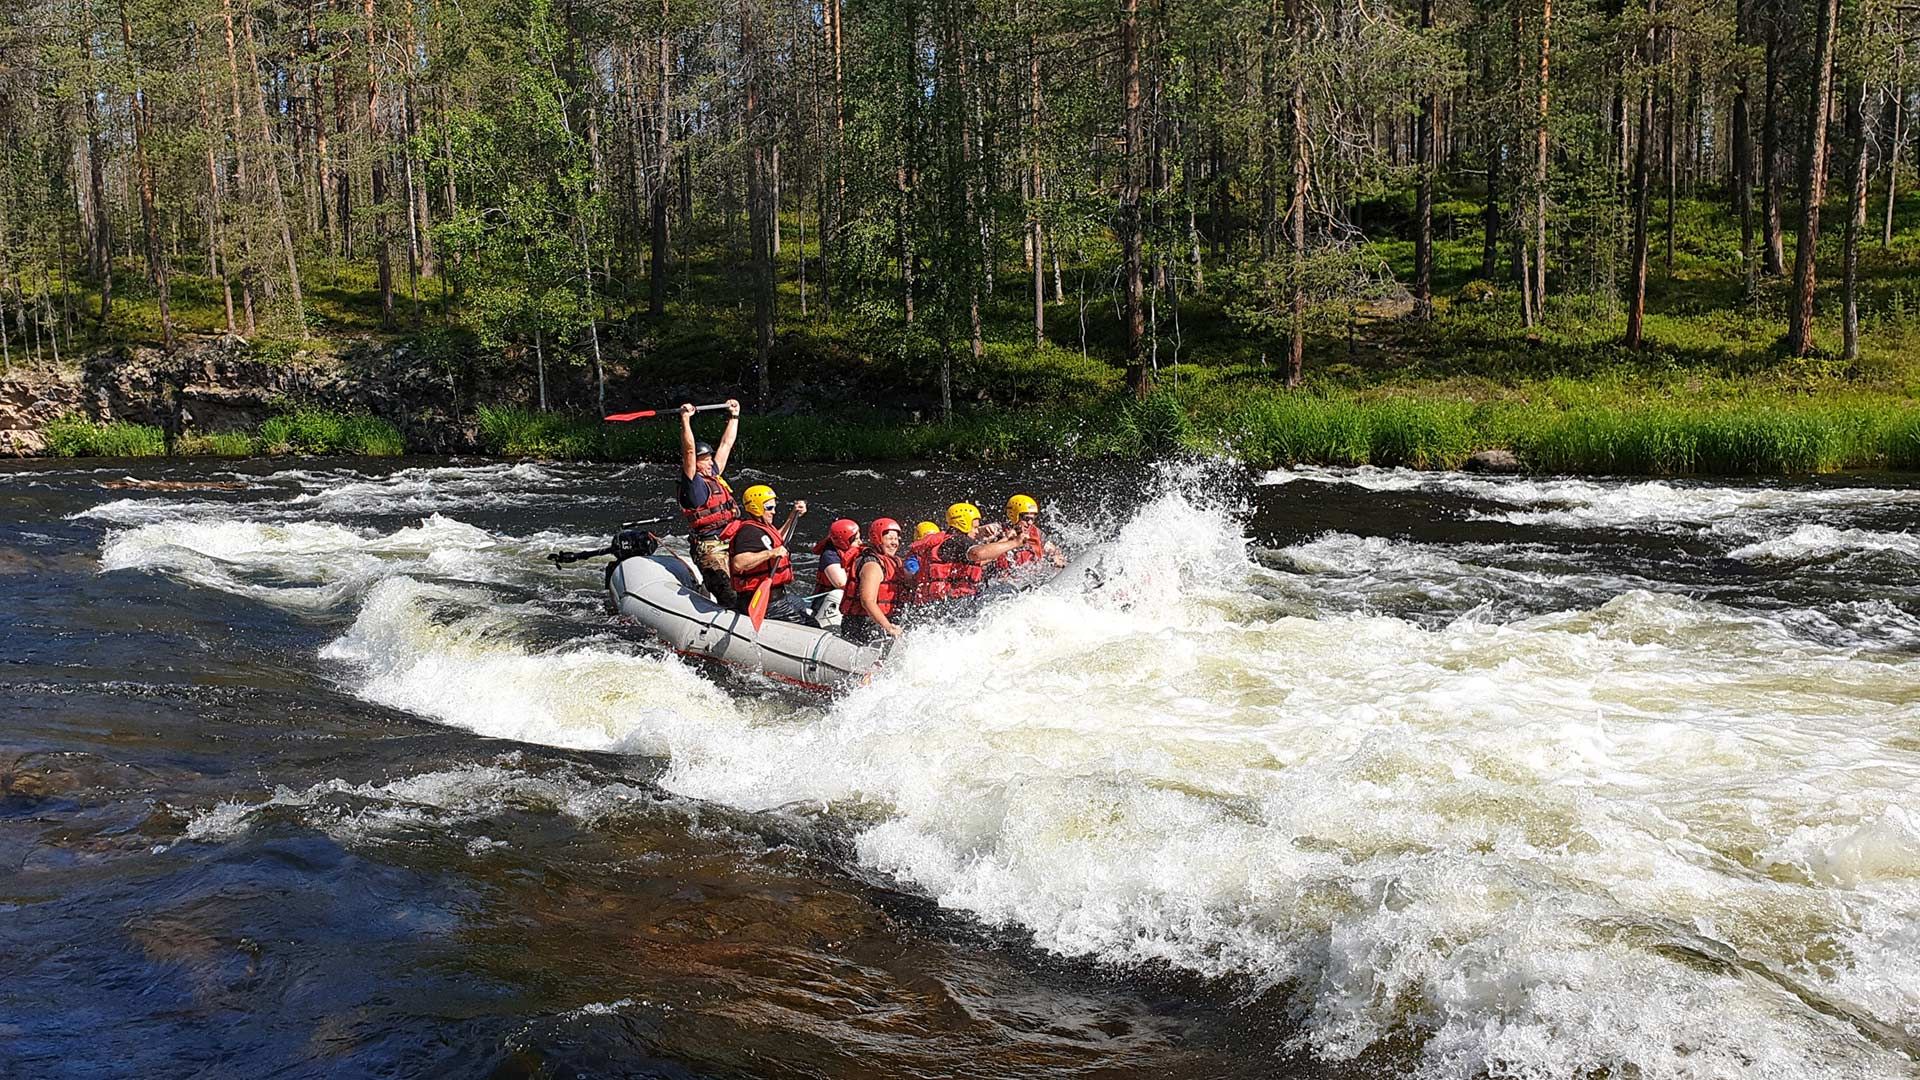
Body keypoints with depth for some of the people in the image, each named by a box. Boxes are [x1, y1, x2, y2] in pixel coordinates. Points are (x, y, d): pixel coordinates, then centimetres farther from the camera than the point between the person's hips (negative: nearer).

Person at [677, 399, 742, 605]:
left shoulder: (715, 476, 17)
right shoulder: (692, 482, -5)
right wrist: (685, 420, -22)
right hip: (710, 550, -8)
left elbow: (726, 444, 24)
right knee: (728, 598, -18)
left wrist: (734, 416, 29)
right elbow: (689, 450, -17)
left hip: (732, 545, 8)